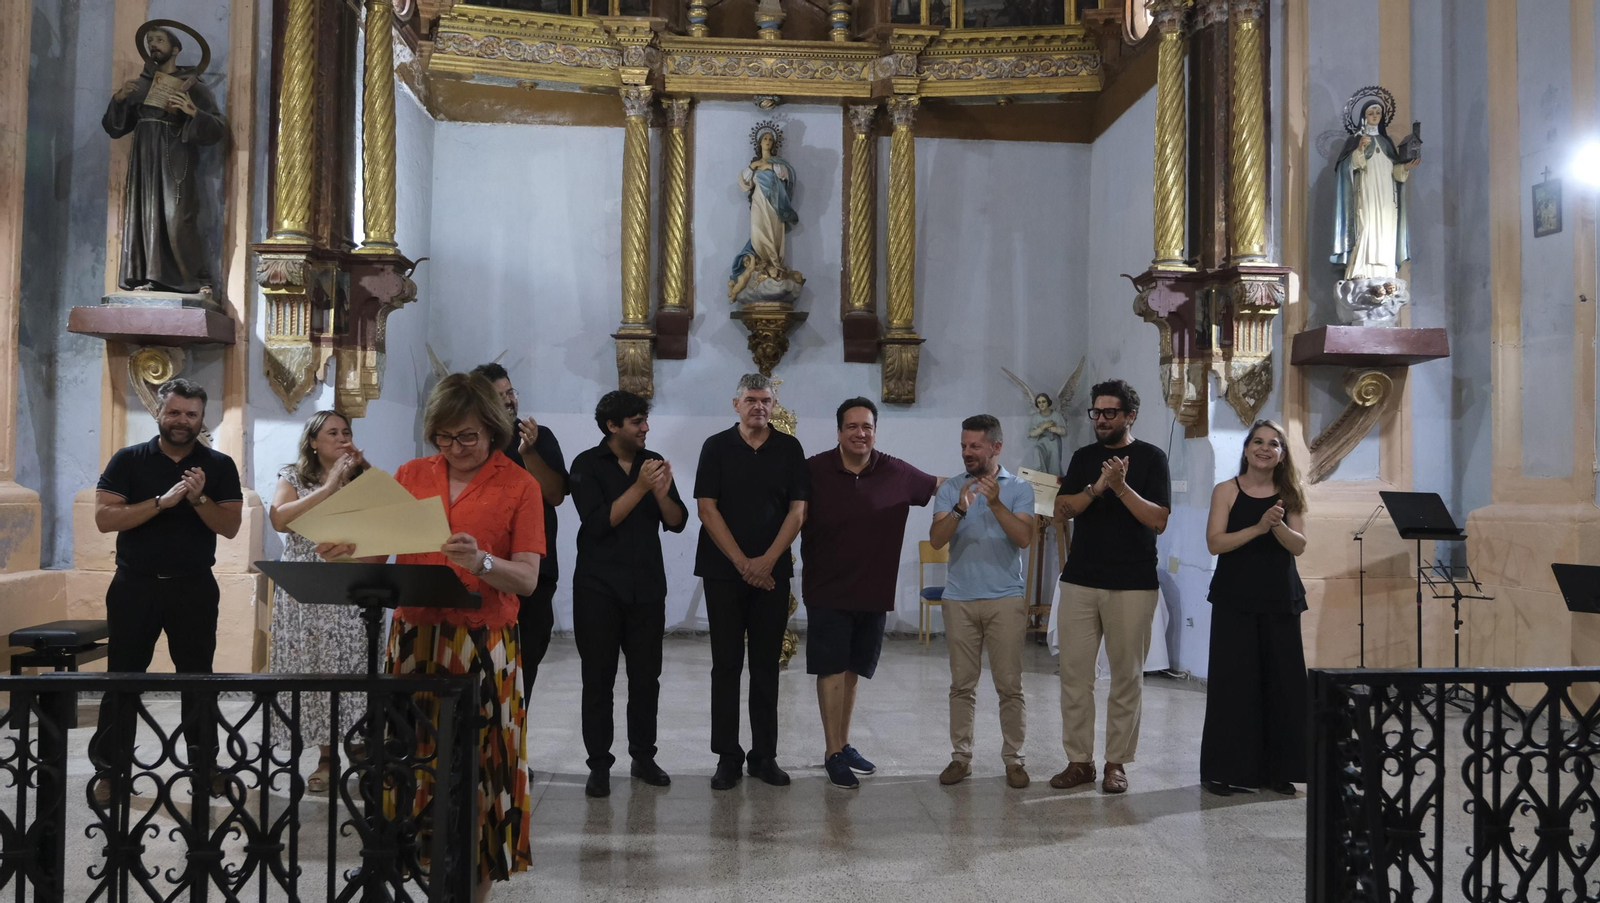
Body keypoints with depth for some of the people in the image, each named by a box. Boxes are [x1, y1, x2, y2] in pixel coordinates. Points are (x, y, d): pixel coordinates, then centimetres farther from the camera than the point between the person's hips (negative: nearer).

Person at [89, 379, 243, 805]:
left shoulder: (219, 466, 1)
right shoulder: (128, 460, -1)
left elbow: (231, 526, -4)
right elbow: (104, 518, -11)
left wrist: (198, 499, -21)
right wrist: (163, 501, -21)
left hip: (194, 587, 1)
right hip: (135, 584, 0)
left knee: (197, 676, 8)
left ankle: (204, 764, 17)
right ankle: (111, 769, 14)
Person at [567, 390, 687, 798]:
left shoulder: (653, 462, 6)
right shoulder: (588, 465, -4)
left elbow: (677, 523, 2)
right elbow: (597, 523, -16)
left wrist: (662, 494, -17)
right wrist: (639, 487, -21)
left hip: (647, 587, 3)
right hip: (598, 588, -3)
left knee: (646, 676, 6)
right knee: (598, 677, 1)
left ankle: (643, 757, 18)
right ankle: (599, 765, 9)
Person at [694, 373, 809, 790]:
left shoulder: (789, 449, 5)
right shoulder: (717, 447, 2)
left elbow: (797, 510, 1)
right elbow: (707, 508, -4)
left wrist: (767, 560, -10)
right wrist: (742, 561, -10)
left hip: (772, 572, 1)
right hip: (723, 571, -1)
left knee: (766, 665, 6)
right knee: (727, 664, 3)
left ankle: (765, 755, 13)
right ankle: (727, 757, 9)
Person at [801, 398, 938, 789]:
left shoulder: (896, 473, -2)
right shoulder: (813, 471, -10)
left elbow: (939, 485, 12)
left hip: (874, 592, 4)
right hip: (827, 592, -3)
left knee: (852, 671, 15)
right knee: (832, 670, -3)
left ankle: (844, 745, 28)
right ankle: (832, 754, 4)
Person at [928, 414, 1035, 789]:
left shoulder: (1019, 488, 1)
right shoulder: (950, 488, 4)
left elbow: (1024, 538, -12)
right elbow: (936, 539, -7)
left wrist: (996, 503, -24)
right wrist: (959, 509, -24)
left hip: (1006, 599, -1)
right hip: (959, 599, 2)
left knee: (1010, 685, 2)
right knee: (962, 685, 7)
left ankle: (1014, 758, 12)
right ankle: (961, 756, 16)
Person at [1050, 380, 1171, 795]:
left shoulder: (1151, 458, 0)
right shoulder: (1083, 457, 11)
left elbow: (1159, 520, -8)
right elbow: (1062, 510, 2)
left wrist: (1121, 486, -19)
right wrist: (1097, 487, -14)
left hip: (1132, 584, -3)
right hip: (1080, 581, 4)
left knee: (1126, 678, 3)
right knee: (1074, 674, 3)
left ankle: (1116, 763, 12)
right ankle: (1079, 760, 11)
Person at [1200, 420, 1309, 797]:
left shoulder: (1290, 494, 7)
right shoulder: (1226, 491, 0)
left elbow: (1299, 546, -2)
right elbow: (1215, 543, -10)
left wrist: (1278, 526, -21)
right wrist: (1258, 528, -21)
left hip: (1280, 600, 3)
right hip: (1235, 600, -2)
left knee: (1281, 681, 3)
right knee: (1232, 681, -1)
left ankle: (1276, 769, 14)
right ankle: (1223, 769, 7)